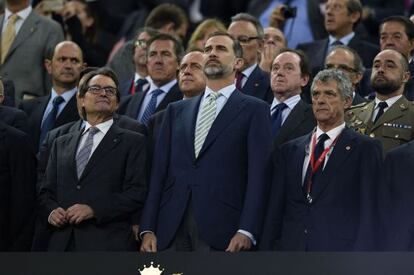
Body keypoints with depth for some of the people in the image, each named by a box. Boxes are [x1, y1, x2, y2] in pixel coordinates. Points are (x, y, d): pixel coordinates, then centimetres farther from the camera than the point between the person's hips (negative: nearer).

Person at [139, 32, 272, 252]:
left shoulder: (254, 110, 8)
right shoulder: (176, 111, 21)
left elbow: (258, 174, -1)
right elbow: (159, 170, 15)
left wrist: (246, 231, -13)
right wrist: (148, 228, 5)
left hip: (221, 230, -4)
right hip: (171, 230, 4)